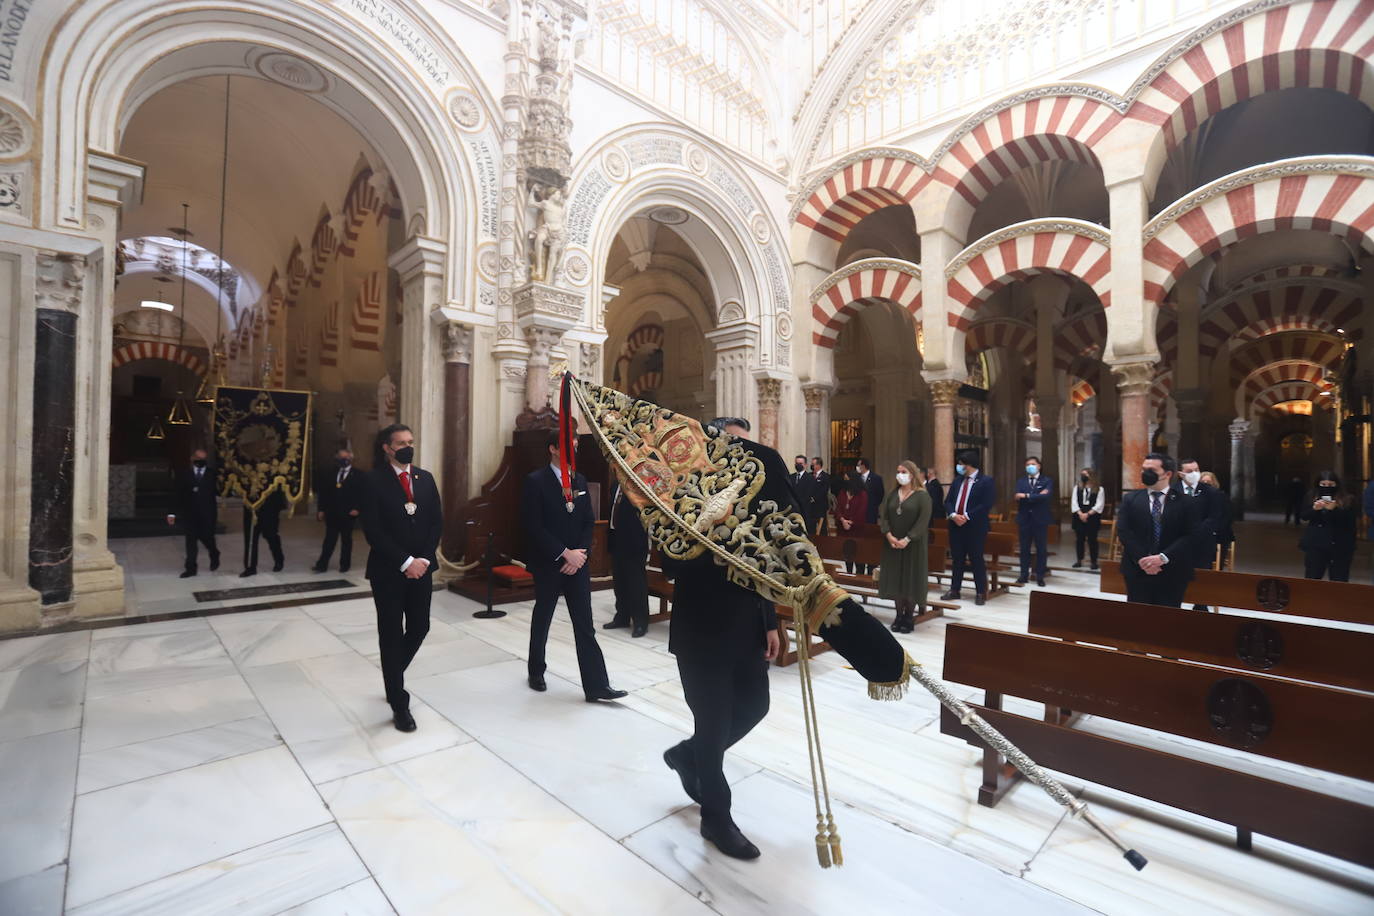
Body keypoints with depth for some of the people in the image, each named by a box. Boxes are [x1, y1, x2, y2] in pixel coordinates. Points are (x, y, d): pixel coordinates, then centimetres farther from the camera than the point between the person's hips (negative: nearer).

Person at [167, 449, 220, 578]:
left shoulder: (213, 474, 3)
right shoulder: (183, 474, 4)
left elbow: (219, 492, 3)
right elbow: (177, 494, 1)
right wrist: (173, 513, -2)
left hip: (207, 513, -1)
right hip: (189, 513, 1)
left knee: (206, 537, 2)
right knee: (190, 540, 4)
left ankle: (214, 556, 32)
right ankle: (191, 568, 11)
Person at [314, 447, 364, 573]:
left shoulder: (357, 476, -2)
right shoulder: (332, 474, 11)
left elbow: (362, 494, -8)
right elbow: (324, 492, 10)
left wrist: (357, 508, -17)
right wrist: (321, 509, 5)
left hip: (348, 514, -3)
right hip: (332, 512, 3)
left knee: (346, 539, 8)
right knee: (329, 539, 4)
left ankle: (344, 564, 17)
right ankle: (322, 564, 6)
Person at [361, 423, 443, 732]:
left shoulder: (426, 478, 7)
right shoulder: (374, 481, -8)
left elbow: (437, 522, 6)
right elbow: (373, 530, -13)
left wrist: (423, 559, -6)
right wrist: (404, 562, -16)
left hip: (421, 567, 4)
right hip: (388, 570, -4)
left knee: (419, 629, 10)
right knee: (391, 635, 5)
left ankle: (393, 676, 39)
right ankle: (399, 705, 18)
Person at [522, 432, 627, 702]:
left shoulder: (580, 480, 6)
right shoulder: (535, 481, -10)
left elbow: (588, 521, 7)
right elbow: (533, 527, -16)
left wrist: (579, 554, -6)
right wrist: (564, 554, -17)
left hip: (577, 562, 4)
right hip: (548, 564, -4)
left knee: (585, 626, 3)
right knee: (542, 620, 14)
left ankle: (596, 685, 6)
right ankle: (536, 672, 35)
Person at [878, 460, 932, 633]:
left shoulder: (922, 496, -4)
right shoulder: (891, 495, 9)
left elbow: (923, 521, -13)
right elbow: (882, 516, 2)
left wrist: (907, 539, -19)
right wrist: (889, 536, -13)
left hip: (913, 545, -4)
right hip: (892, 544, 4)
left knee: (911, 580, 2)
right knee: (895, 579, 6)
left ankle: (909, 617, 12)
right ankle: (899, 616, 15)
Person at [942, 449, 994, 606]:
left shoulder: (986, 481, -5)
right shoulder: (957, 480, 12)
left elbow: (986, 504, -13)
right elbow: (948, 501, 9)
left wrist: (967, 517, -17)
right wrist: (953, 515, -9)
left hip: (975, 526, -5)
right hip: (956, 525, 5)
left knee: (976, 559, 1)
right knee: (956, 558, 10)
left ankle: (981, 593, 12)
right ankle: (954, 590, 19)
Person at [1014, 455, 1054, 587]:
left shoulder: (1047, 480, 1)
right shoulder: (1021, 481, 9)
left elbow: (1046, 496, -17)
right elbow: (1017, 497, -8)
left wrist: (1026, 496, -16)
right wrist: (1037, 496, -18)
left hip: (1040, 519, -2)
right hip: (1024, 519, 2)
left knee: (1041, 549, 4)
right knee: (1024, 548, 6)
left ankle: (1040, 576, 13)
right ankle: (1024, 575, 13)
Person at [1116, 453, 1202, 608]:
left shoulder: (1187, 502, 3)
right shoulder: (1130, 499, 6)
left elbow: (1191, 536, -6)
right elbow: (1123, 531, -3)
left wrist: (1163, 557, -17)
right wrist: (1142, 559, -14)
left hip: (1172, 574, -1)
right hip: (1137, 571, 1)